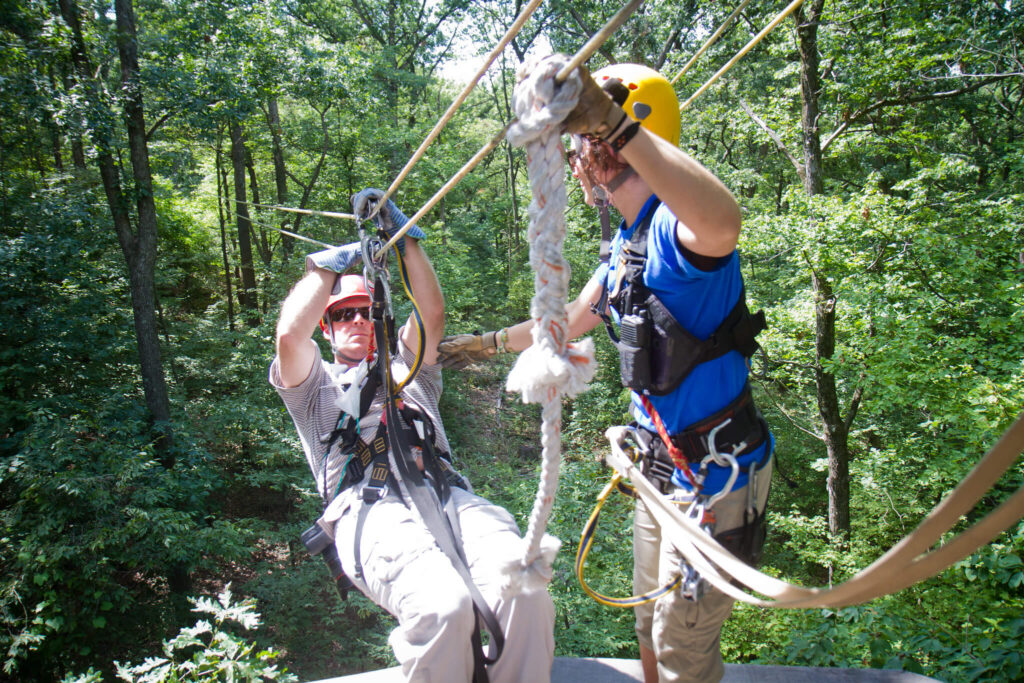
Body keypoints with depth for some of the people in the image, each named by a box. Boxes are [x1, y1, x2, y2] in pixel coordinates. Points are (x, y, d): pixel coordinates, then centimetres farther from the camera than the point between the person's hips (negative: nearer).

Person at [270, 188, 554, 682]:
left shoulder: (407, 370, 38)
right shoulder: (316, 383, 30)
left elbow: (432, 314, 21)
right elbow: (290, 334, 9)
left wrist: (404, 236, 19)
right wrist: (328, 265, 20)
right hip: (367, 506, -3)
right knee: (444, 605, -36)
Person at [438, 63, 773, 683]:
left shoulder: (677, 226, -23)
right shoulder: (627, 242, 10)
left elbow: (724, 226, -49)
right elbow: (573, 320, 23)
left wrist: (614, 123, -51)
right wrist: (491, 343, 32)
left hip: (714, 474, -9)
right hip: (662, 465, 9)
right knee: (652, 628, 24)